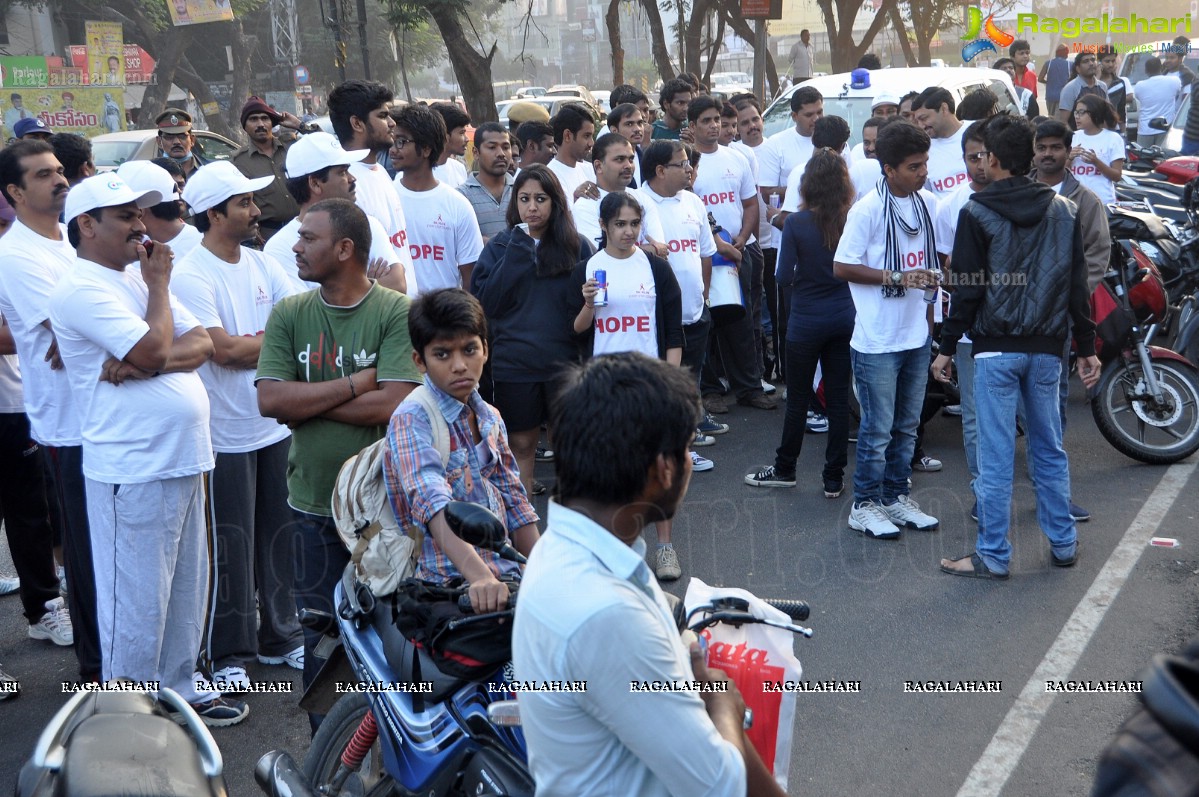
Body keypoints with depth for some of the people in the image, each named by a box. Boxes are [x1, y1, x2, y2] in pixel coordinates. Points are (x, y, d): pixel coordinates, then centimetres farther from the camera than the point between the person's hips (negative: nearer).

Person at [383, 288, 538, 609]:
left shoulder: (490, 418, 15)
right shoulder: (411, 420, -8)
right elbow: (432, 504, -25)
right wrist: (480, 578, -38)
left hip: (506, 574, 7)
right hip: (449, 581, -7)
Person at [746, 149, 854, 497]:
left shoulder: (796, 223, -13)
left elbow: (784, 278, -11)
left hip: (806, 321, -3)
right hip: (844, 318, 3)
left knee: (798, 399, 10)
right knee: (839, 398, 9)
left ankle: (784, 469, 24)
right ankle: (834, 478, 15)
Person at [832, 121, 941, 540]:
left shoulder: (928, 203, 5)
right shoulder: (867, 210, -14)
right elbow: (842, 267, -13)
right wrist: (896, 277, -19)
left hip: (917, 335, 6)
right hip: (877, 341, -6)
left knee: (907, 426, 16)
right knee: (877, 429, 2)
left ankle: (897, 496, 29)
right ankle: (865, 505, 16)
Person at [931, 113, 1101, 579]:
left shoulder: (977, 213, -7)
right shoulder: (1063, 210, 7)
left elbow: (968, 290, -8)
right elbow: (1078, 284, 8)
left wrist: (947, 347, -1)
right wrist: (1087, 348, 14)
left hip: (996, 348, -5)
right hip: (1046, 348, 5)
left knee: (996, 454, -1)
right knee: (1050, 450, 14)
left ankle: (993, 556, 4)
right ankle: (1063, 545, 22)